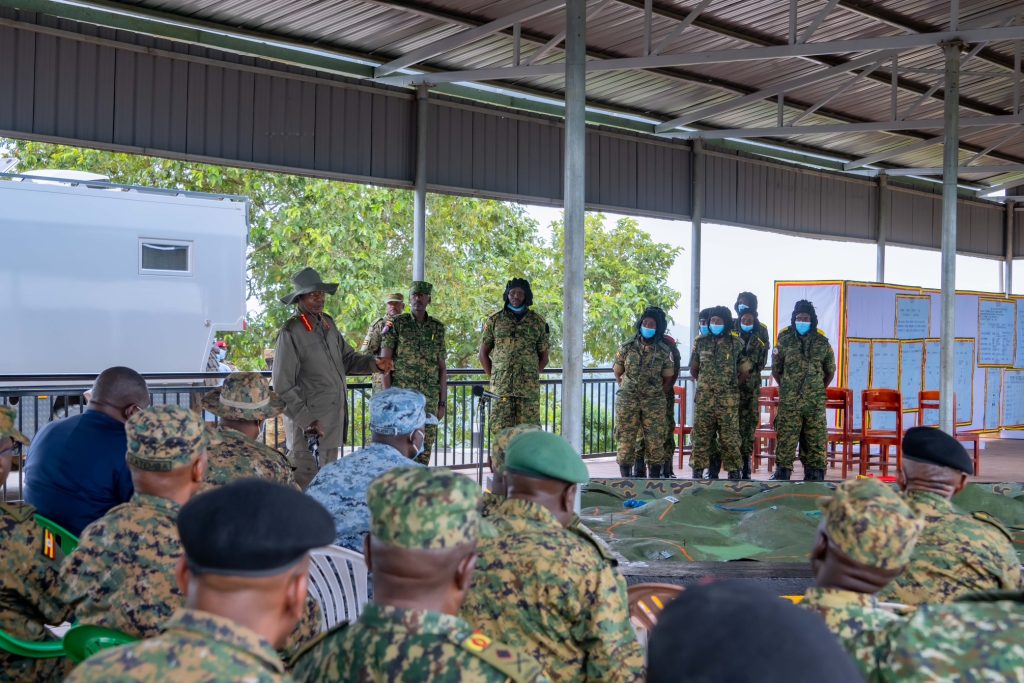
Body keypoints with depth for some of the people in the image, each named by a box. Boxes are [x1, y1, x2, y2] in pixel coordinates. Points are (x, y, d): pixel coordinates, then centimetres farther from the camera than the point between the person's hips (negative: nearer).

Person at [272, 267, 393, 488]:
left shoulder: (328, 323, 10)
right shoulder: (290, 332, -14)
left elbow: (347, 358, 16)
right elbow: (283, 388, -15)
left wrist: (374, 363, -3)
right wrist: (306, 420, -18)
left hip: (334, 419, 8)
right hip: (307, 424, -8)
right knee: (305, 480, -4)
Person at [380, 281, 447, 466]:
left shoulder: (437, 327, 9)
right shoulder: (396, 324, 0)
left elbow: (442, 367, 11)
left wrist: (443, 402, 7)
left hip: (429, 398, 3)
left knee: (425, 450, 4)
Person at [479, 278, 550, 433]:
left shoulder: (538, 322, 9)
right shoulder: (494, 320, 8)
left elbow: (543, 357, 14)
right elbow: (483, 353, 12)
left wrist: (531, 377, 5)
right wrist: (493, 377, 4)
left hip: (529, 389, 0)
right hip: (501, 387, 0)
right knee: (501, 432, -3)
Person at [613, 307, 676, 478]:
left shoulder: (664, 351, 2)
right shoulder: (627, 347, 3)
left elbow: (668, 379, 6)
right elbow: (618, 373, 12)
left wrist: (657, 394, 0)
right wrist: (627, 390, 6)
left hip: (654, 402, 0)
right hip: (627, 401, 0)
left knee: (655, 442, 0)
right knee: (626, 440, 1)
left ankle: (655, 478, 9)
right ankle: (625, 478, 8)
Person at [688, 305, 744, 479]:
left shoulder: (736, 344, 2)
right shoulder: (701, 342, 8)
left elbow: (744, 373, 4)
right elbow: (693, 370, 16)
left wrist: (730, 386, 2)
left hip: (728, 400, -2)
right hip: (704, 398, 2)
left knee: (729, 437, -1)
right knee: (701, 436, 3)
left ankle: (734, 471, 6)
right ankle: (698, 471, 9)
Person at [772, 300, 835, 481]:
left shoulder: (822, 343, 4)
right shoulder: (784, 341, 2)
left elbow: (830, 371, 14)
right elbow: (776, 370, 11)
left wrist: (819, 390, 13)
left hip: (815, 403, 1)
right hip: (789, 402, -1)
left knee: (815, 439, 4)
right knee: (786, 438, -1)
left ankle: (814, 474, 11)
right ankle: (782, 472, 7)